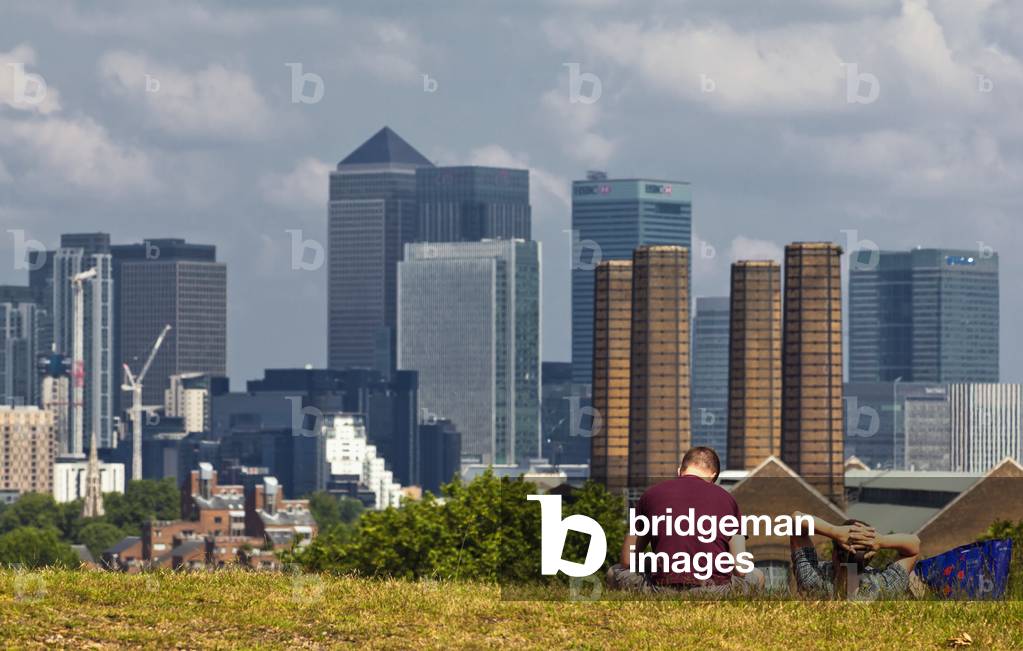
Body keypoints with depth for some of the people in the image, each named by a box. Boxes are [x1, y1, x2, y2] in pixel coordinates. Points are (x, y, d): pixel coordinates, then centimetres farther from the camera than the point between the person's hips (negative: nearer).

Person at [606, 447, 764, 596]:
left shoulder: (651, 493, 15)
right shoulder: (726, 498, 14)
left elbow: (626, 561, 18)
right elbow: (740, 570, 13)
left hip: (664, 590, -1)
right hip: (717, 591, 1)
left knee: (614, 572, 28)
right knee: (757, 576, 33)